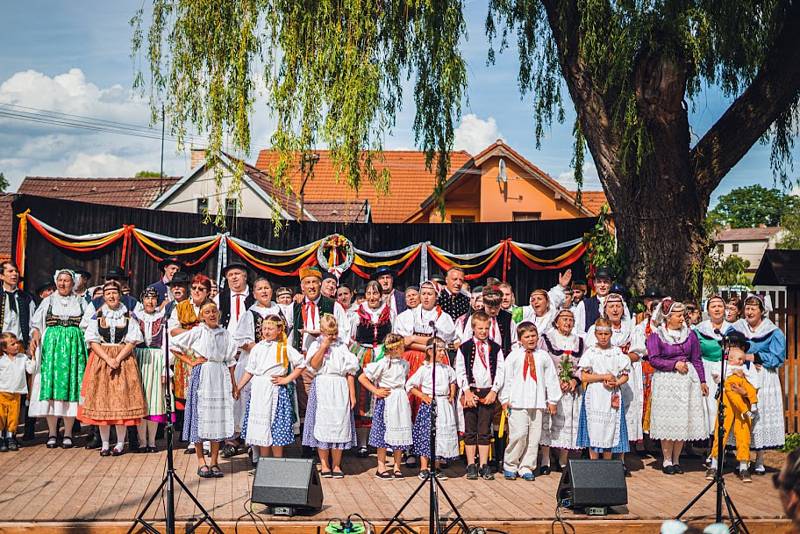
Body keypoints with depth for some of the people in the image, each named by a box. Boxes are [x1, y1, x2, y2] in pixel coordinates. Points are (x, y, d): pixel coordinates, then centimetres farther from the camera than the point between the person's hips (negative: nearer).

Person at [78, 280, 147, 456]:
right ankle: (104, 444, 5)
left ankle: (120, 443, 4)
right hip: (101, 359, 1)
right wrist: (108, 359, -12)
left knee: (122, 400, -4)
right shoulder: (97, 315, 7)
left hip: (124, 360, -1)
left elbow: (132, 341, -1)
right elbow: (93, 341, 0)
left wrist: (118, 359, -13)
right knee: (102, 401, -1)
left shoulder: (128, 315, 5)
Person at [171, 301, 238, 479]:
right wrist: (190, 361, -2)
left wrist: (233, 383, 11)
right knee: (200, 414, -2)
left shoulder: (225, 333, 10)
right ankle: (201, 462, 5)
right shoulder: (198, 332, -1)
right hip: (201, 376, -3)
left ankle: (214, 461, 10)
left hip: (220, 377, 3)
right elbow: (173, 345, -1)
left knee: (218, 416, 3)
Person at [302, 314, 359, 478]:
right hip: (322, 388, -1)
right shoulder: (316, 345, 5)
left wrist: (352, 394, 0)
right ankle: (324, 465, 10)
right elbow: (314, 365, -11)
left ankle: (336, 465, 10)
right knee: (322, 424, 0)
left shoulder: (342, 346, 6)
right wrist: (324, 346, -12)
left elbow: (350, 372, 5)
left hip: (340, 388, 1)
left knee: (340, 424, 1)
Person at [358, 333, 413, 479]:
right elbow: (362, 378, -11)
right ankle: (381, 467, 10)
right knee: (383, 434, 1)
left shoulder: (404, 363, 8)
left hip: (401, 401, 5)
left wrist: (403, 392, 12)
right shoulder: (382, 363, -11)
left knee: (400, 435, 6)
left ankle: (397, 467, 16)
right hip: (386, 401, -5)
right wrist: (376, 391, -10)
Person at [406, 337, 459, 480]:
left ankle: (437, 468, 15)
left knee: (443, 435, 6)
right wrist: (422, 396, -10)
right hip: (429, 404, -5)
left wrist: (452, 395, 14)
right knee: (426, 434, -5)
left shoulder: (447, 369, 9)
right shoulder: (424, 369, -6)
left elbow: (452, 382, 28)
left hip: (444, 405, 5)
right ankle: (423, 469, 2)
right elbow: (410, 385, -4)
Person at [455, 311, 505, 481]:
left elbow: (500, 371, 4)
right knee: (470, 431, 3)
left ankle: (484, 465, 10)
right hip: (470, 392, -1)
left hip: (488, 393, 1)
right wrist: (467, 391, -10)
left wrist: (494, 391, -6)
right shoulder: (464, 348, 3)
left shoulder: (495, 348, 7)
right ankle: (471, 466, 8)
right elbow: (460, 372, -1)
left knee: (485, 431, 4)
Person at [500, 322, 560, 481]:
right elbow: (506, 378, 6)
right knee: (519, 434, -9)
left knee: (534, 437, 3)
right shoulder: (513, 356, 5)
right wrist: (505, 399, 2)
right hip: (518, 402, -2)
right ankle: (510, 466, 6)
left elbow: (551, 379, 12)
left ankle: (526, 468, 13)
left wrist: (553, 400, 10)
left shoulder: (543, 356, 9)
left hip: (538, 403, 3)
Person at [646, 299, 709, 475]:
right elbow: (653, 360, -9)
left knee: (683, 421, 3)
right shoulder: (656, 336, -2)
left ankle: (676, 460, 13)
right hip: (665, 381, -3)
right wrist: (675, 364, -13)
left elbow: (697, 360, 11)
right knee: (668, 421, -2)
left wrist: (702, 381, 9)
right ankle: (667, 460, 8)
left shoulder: (690, 335, 9)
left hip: (687, 380, 3)